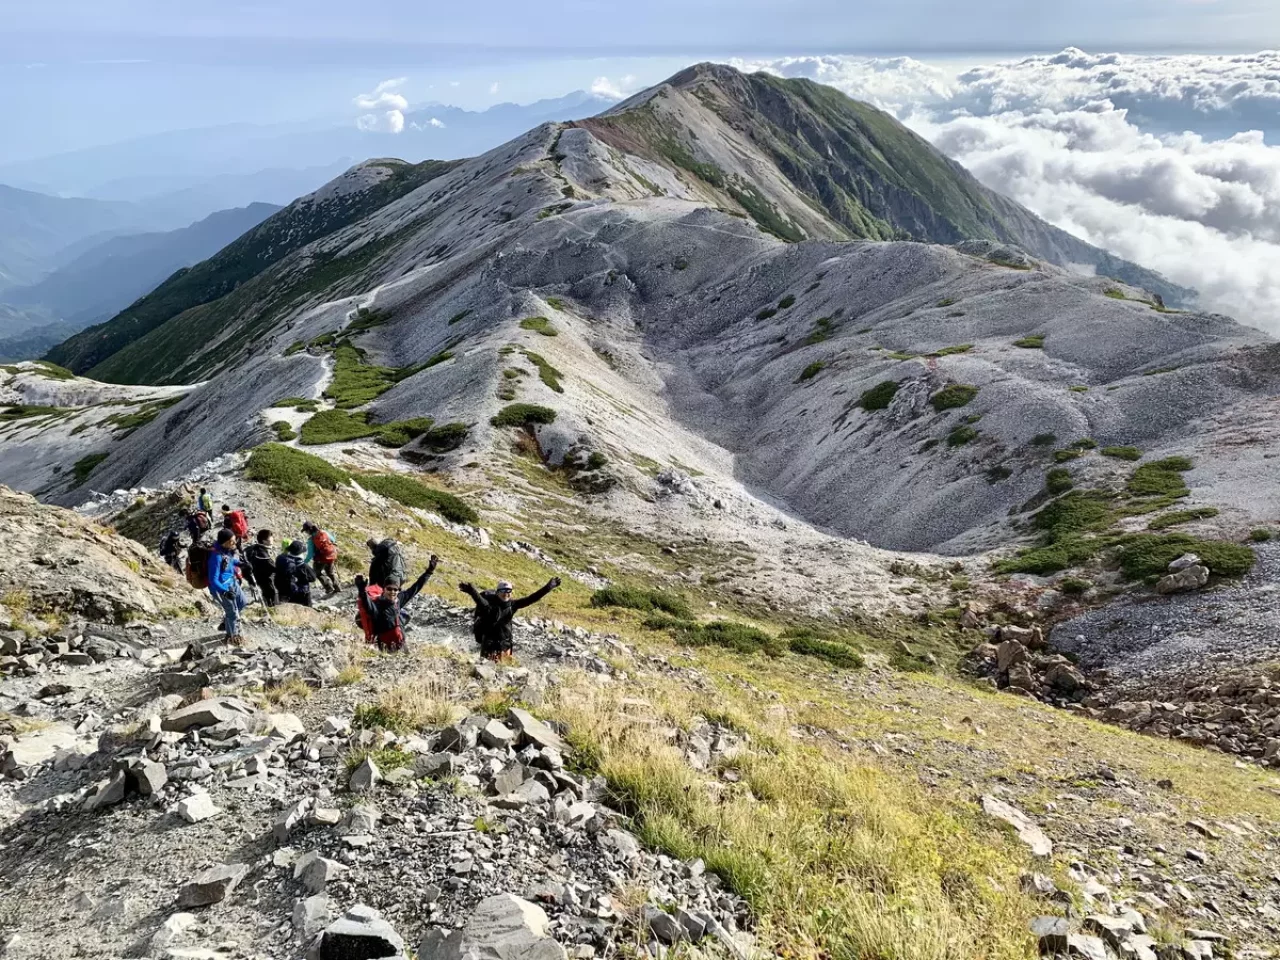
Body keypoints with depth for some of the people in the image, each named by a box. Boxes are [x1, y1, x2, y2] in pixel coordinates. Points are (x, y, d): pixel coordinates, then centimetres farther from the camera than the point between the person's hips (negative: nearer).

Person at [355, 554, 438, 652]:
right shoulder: (377, 604, -17)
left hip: (401, 646, 7)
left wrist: (429, 570, 15)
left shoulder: (400, 599, 1)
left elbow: (415, 587, 12)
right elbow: (368, 604, -40)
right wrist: (362, 592, -60)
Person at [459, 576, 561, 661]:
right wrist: (470, 591, -60)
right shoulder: (489, 604, -18)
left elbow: (531, 598, -2)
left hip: (505, 644, 5)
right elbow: (479, 599, -38)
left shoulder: (512, 605, -3)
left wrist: (548, 587, -5)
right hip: (489, 644, -5)